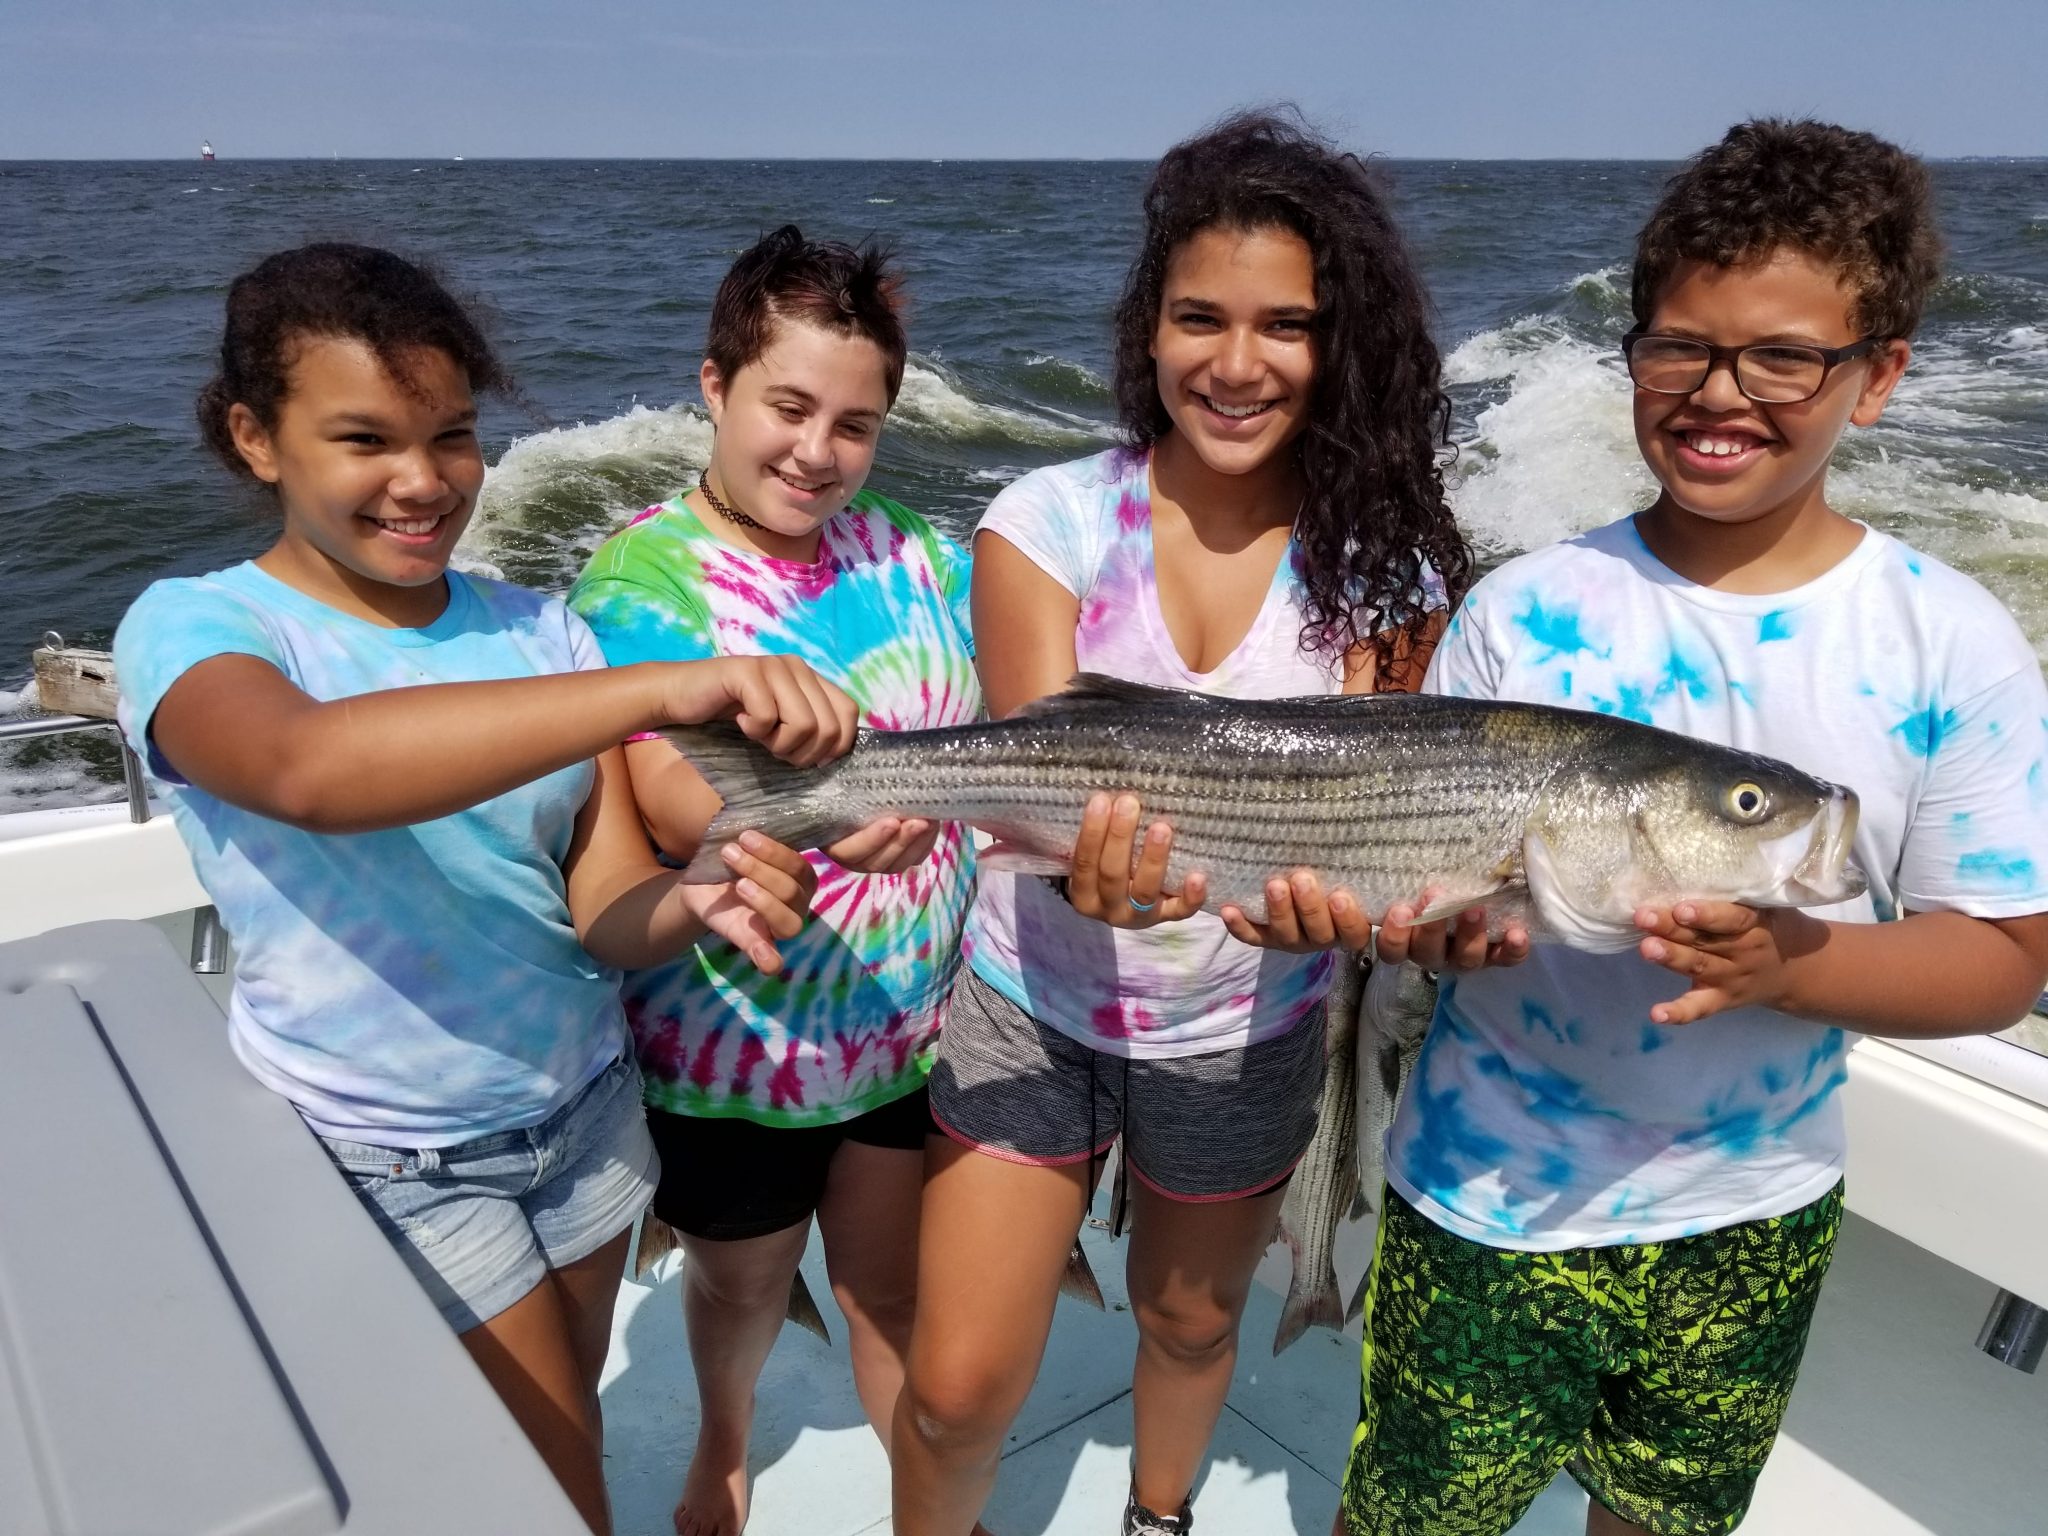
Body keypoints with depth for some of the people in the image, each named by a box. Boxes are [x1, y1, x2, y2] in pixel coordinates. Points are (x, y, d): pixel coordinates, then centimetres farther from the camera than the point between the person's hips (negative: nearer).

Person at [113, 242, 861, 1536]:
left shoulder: (540, 630, -3)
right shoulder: (194, 629, -15)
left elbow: (604, 907, -9)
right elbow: (309, 768, -40)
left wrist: (700, 904, -32)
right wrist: (665, 687, -48)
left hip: (582, 1105, 4)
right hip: (385, 1159, -4)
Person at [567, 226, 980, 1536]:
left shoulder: (914, 557, -2)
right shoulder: (645, 572, -15)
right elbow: (673, 797, -28)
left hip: (915, 1017, 3)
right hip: (738, 1035, -2)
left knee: (900, 1287, 18)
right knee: (744, 1285, 23)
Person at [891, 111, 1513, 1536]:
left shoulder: (1383, 560, -10)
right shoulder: (1050, 522, -13)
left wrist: (1324, 892, -36)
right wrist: (1091, 873, -41)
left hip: (1244, 1034, 2)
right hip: (1034, 1007, -1)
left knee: (1191, 1325, 25)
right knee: (958, 1390, 4)